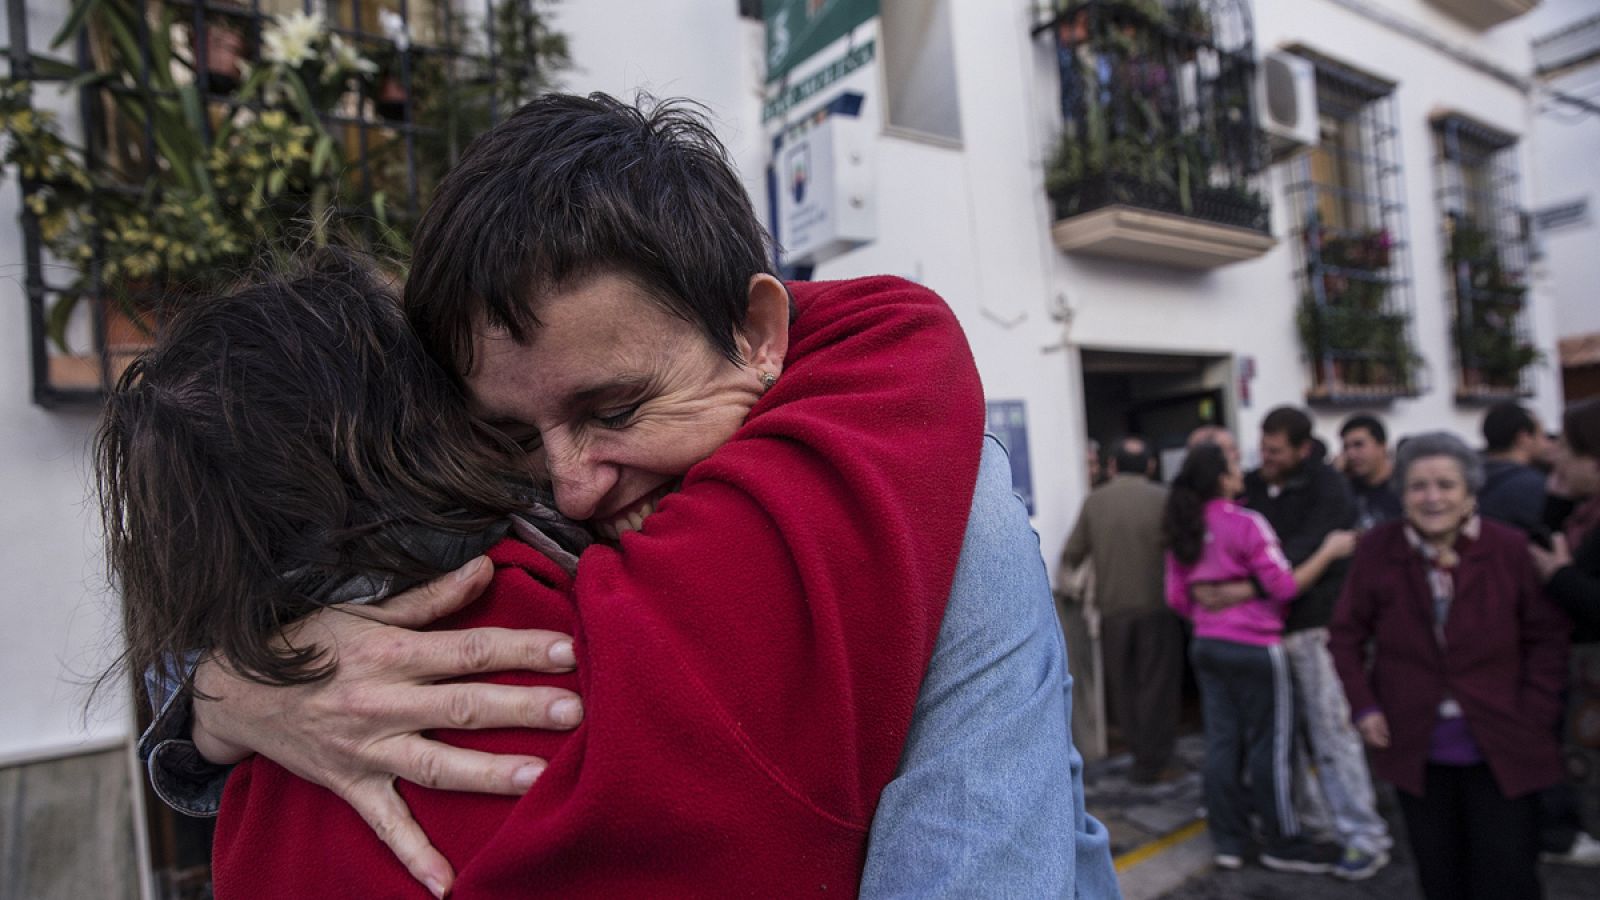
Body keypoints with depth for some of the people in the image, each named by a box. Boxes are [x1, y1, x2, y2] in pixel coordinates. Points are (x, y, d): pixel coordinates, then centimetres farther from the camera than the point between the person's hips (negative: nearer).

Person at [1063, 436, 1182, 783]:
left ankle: (1141, 753, 20)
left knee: (1122, 687, 15)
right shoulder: (1162, 499, -8)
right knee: (1156, 685, 8)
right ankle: (1151, 763, 12)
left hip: (1112, 609, 2)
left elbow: (1071, 555, -1)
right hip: (1155, 607, -2)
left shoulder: (1094, 501, -2)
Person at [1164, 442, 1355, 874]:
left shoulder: (1183, 531, 5)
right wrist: (1328, 551, -7)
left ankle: (1228, 841, 19)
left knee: (1222, 744, 11)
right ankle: (1283, 844, 17)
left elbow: (1176, 598, 7)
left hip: (1207, 645, 6)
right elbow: (1284, 586, -13)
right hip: (1254, 648, -6)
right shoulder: (1246, 524, -14)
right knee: (1269, 747, 5)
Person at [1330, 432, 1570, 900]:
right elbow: (1347, 634, 3)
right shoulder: (1377, 549, -6)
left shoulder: (1510, 548, -8)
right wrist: (1364, 706, -5)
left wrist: (1537, 716, -8)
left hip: (1502, 747, -1)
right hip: (1415, 745, 1)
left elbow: (1546, 637, -1)